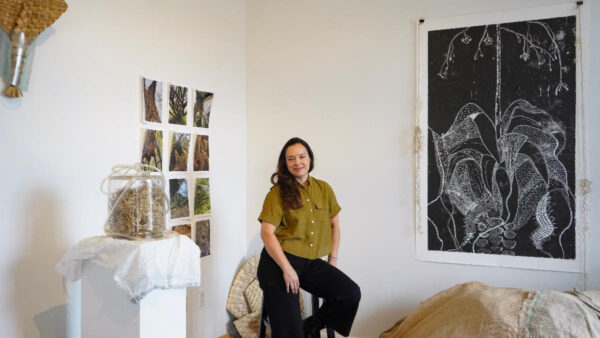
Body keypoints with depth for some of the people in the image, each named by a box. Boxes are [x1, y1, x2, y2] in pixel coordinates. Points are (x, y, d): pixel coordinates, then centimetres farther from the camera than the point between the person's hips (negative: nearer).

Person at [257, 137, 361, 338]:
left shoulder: (324, 189, 8)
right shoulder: (278, 193, -4)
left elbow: (334, 224, 16)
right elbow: (267, 233, -11)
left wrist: (333, 259, 7)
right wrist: (287, 268, -17)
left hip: (311, 262, 4)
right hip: (279, 261, -4)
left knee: (351, 293, -14)